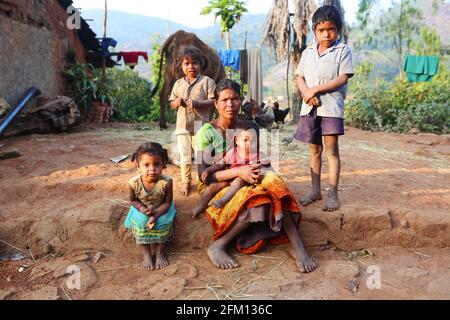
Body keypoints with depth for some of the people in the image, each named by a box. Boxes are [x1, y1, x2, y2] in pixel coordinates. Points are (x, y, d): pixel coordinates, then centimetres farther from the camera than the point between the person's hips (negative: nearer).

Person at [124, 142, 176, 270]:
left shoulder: (166, 182, -31)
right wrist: (142, 209, -24)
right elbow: (133, 200, -5)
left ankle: (160, 252, -3)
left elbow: (167, 203, -19)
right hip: (142, 209, 1)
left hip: (161, 209, -1)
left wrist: (156, 214, -33)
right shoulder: (134, 183, -26)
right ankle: (147, 254, -8)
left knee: (163, 222, -26)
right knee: (139, 222, -25)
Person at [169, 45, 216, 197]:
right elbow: (172, 103, 16)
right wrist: (176, 103, -7)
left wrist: (197, 103, -22)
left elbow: (213, 102, -9)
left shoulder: (207, 81, -3)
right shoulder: (178, 83, 10)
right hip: (182, 127, 3)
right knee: (185, 157, 9)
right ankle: (185, 182, 23)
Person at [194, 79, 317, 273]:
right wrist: (238, 171, -27)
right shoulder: (207, 133, -8)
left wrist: (258, 169, -12)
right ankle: (217, 246, -19)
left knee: (274, 185, -27)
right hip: (215, 191, -4)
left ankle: (299, 249, -26)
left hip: (245, 185, 4)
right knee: (255, 201, -34)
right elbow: (203, 175, -14)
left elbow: (260, 160, 13)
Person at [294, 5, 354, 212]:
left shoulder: (343, 51, 1)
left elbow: (343, 78, -8)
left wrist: (315, 89, -14)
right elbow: (300, 77, 11)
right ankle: (315, 191, 21)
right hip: (309, 107, 5)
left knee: (331, 149, -4)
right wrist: (306, 93, -10)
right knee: (314, 150, 11)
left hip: (331, 107, -4)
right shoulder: (308, 52, 15)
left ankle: (333, 194, 4)